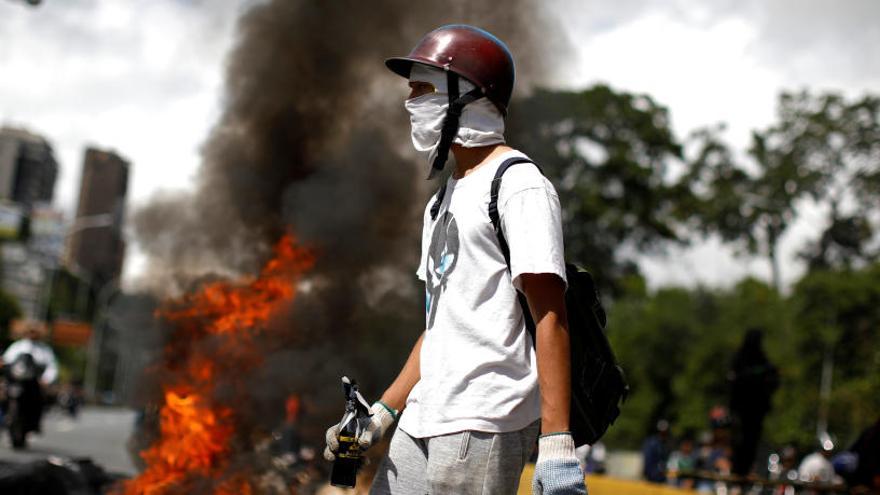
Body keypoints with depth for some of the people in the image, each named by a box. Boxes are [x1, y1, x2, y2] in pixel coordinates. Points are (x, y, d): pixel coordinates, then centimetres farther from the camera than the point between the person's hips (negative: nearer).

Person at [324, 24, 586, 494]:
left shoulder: (519, 186, -8)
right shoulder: (443, 200, 20)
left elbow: (549, 317, -15)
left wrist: (556, 444, -21)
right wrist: (384, 411, 17)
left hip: (484, 424, -9)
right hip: (424, 422, 9)